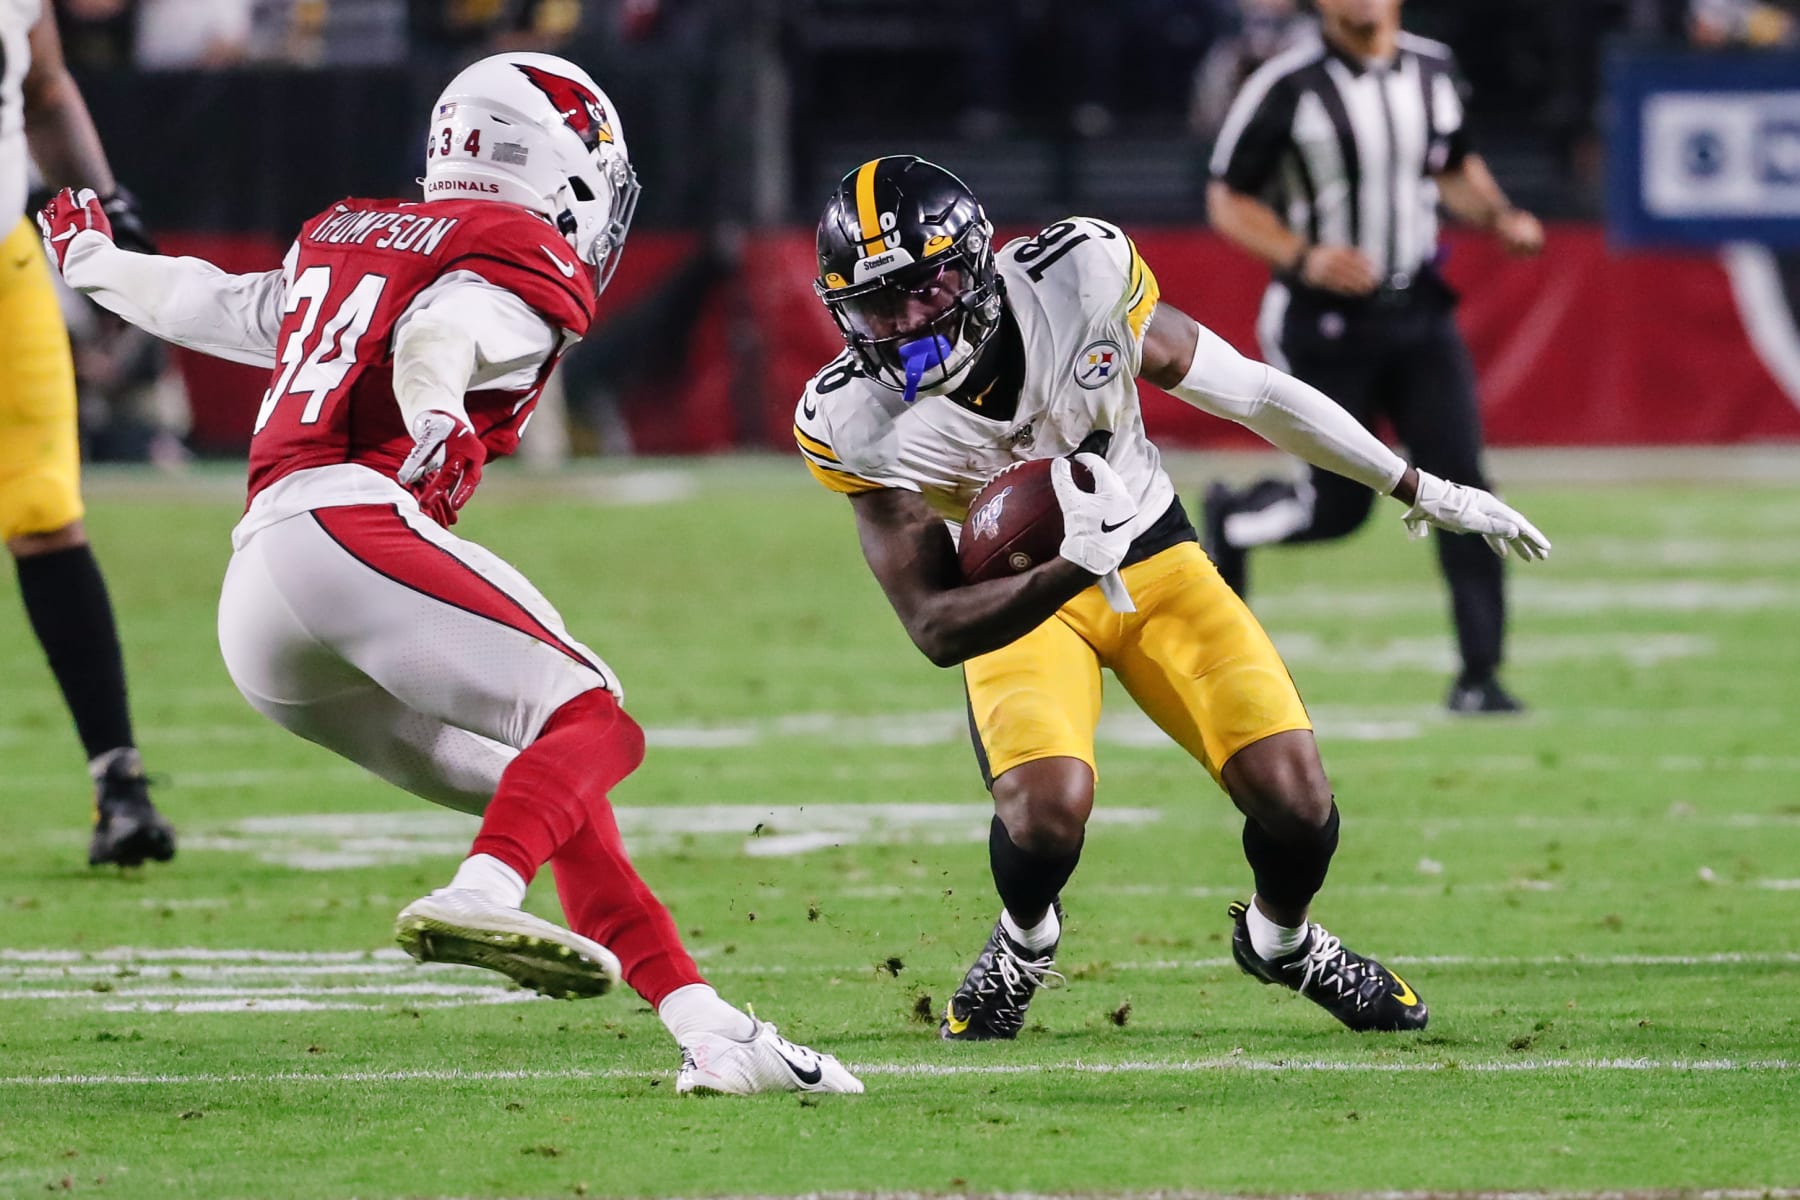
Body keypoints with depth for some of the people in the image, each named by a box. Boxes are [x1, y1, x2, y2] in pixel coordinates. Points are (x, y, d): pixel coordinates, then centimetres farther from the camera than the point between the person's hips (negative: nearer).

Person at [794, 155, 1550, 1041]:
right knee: (1047, 811, -28)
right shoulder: (860, 425, -24)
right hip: (1019, 598, -1)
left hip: (1156, 560, 1)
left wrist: (1422, 491, 0)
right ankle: (1025, 939, 9)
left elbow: (1249, 393, -9)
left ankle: (1280, 939, 24)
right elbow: (935, 626, -22)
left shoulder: (1079, 279, -24)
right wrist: (1069, 571, -41)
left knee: (1296, 802, -12)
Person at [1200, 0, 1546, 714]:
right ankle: (1232, 523, 37)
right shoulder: (1289, 88, -14)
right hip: (1324, 325, -4)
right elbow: (1229, 201, -8)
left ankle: (1478, 674, -3)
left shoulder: (1431, 72, 2)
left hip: (1418, 313, 4)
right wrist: (1302, 258, -23)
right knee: (1338, 507, 3)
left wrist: (1499, 218, 0)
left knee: (1460, 486, -8)